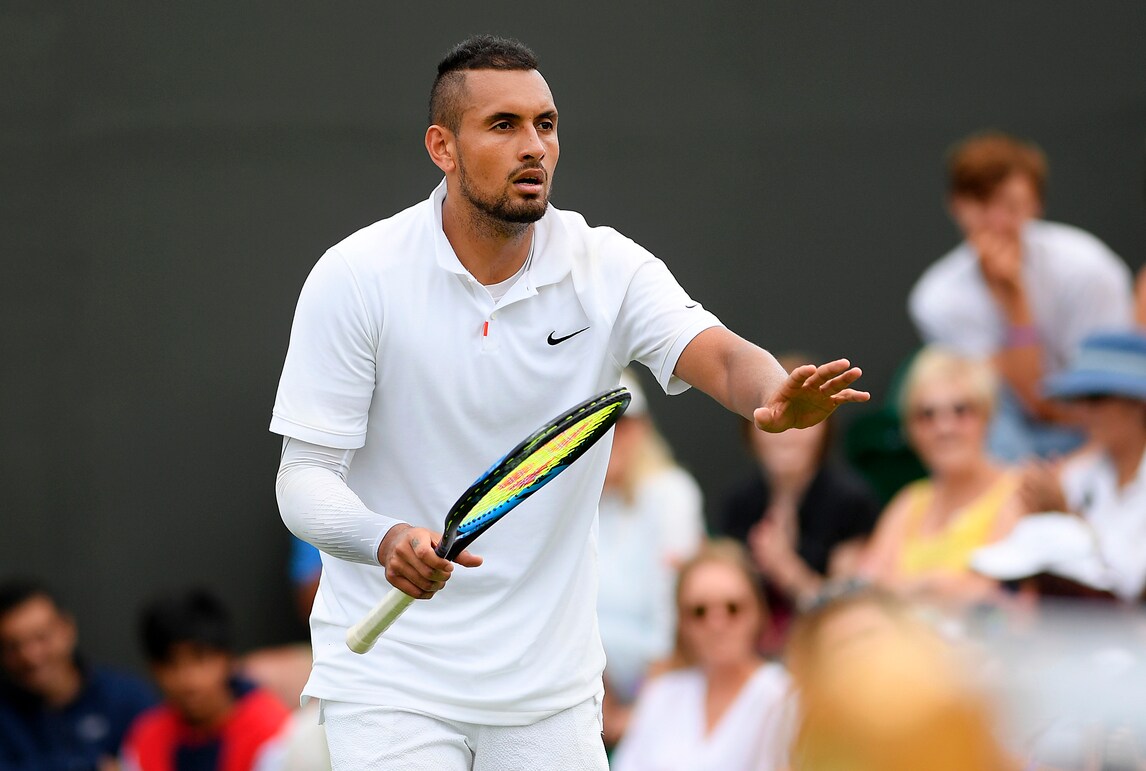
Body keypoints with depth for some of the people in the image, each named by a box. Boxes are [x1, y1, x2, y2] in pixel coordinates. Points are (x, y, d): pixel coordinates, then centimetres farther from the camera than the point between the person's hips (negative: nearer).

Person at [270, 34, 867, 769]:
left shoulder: (608, 268, -3)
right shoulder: (357, 276, -10)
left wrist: (777, 399, -44)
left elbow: (719, 357, -19)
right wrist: (385, 539, -33)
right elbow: (305, 475, -11)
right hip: (391, 676, -3)